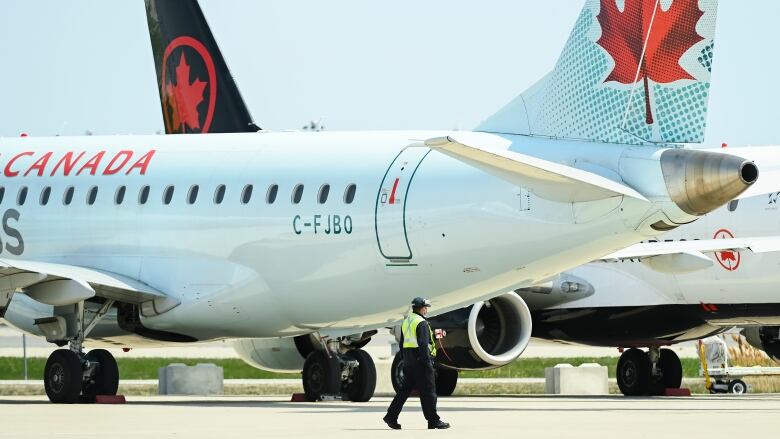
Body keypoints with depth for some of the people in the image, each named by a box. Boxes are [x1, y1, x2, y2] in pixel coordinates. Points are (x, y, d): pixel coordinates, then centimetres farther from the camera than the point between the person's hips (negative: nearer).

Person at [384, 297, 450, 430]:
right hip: (420, 359, -9)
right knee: (428, 391, -4)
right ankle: (433, 420, -2)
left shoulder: (406, 322, 16)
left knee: (405, 389, 11)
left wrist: (404, 360, 24)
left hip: (409, 361, 9)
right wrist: (427, 363, -20)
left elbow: (402, 343, 20)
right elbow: (424, 344, -20)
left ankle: (391, 416, 5)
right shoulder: (421, 323, -13)